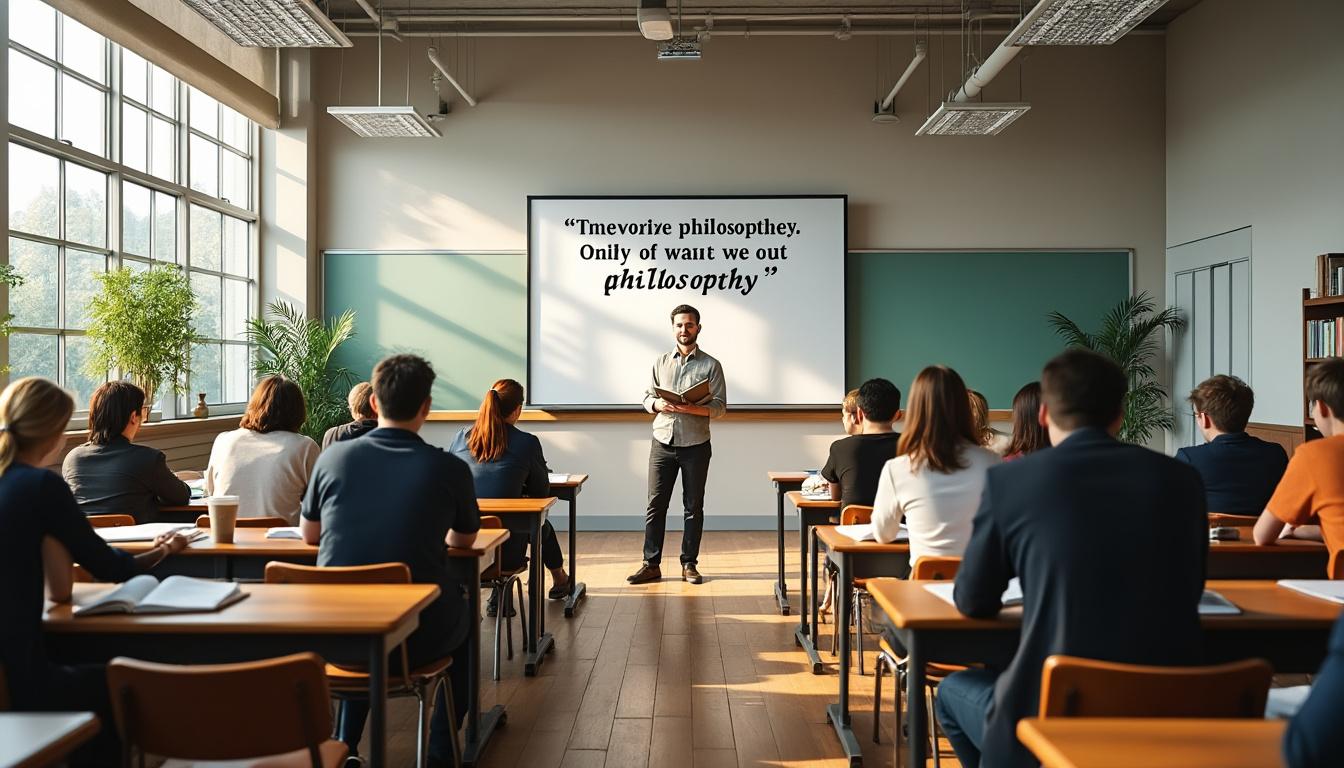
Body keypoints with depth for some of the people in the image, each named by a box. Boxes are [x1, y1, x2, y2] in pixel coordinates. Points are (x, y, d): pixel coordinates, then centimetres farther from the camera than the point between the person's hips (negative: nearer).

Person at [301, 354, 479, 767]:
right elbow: (464, 539, 12)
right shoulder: (449, 468, -7)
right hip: (417, 637, -2)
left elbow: (309, 535, 14)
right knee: (465, 615, 31)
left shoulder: (333, 457, -3)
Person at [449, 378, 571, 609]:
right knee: (541, 524, 30)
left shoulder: (461, 437, 3)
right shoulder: (528, 443, -7)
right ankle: (559, 581, 55)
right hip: (506, 551, -3)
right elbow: (542, 491, 5)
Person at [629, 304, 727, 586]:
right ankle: (651, 564, 8)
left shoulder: (711, 366, 1)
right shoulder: (661, 362, 10)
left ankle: (689, 563, 16)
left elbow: (720, 406, -4)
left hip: (696, 445, -2)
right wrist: (659, 405, -12)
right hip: (662, 443, 2)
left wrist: (693, 408, -21)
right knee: (655, 504, 1)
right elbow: (647, 397, 12)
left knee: (693, 506, 6)